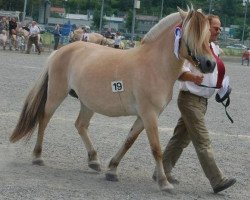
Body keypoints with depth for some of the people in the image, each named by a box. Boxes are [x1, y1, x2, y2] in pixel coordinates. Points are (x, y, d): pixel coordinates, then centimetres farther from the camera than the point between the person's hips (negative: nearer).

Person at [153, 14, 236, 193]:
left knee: (181, 138, 14)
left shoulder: (212, 48, 13)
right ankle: (218, 180, -8)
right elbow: (179, 70, -23)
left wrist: (222, 85, 16)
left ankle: (163, 171, 22)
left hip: (202, 100, 10)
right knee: (203, 143, -8)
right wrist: (193, 77, -39)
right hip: (191, 99, -10)